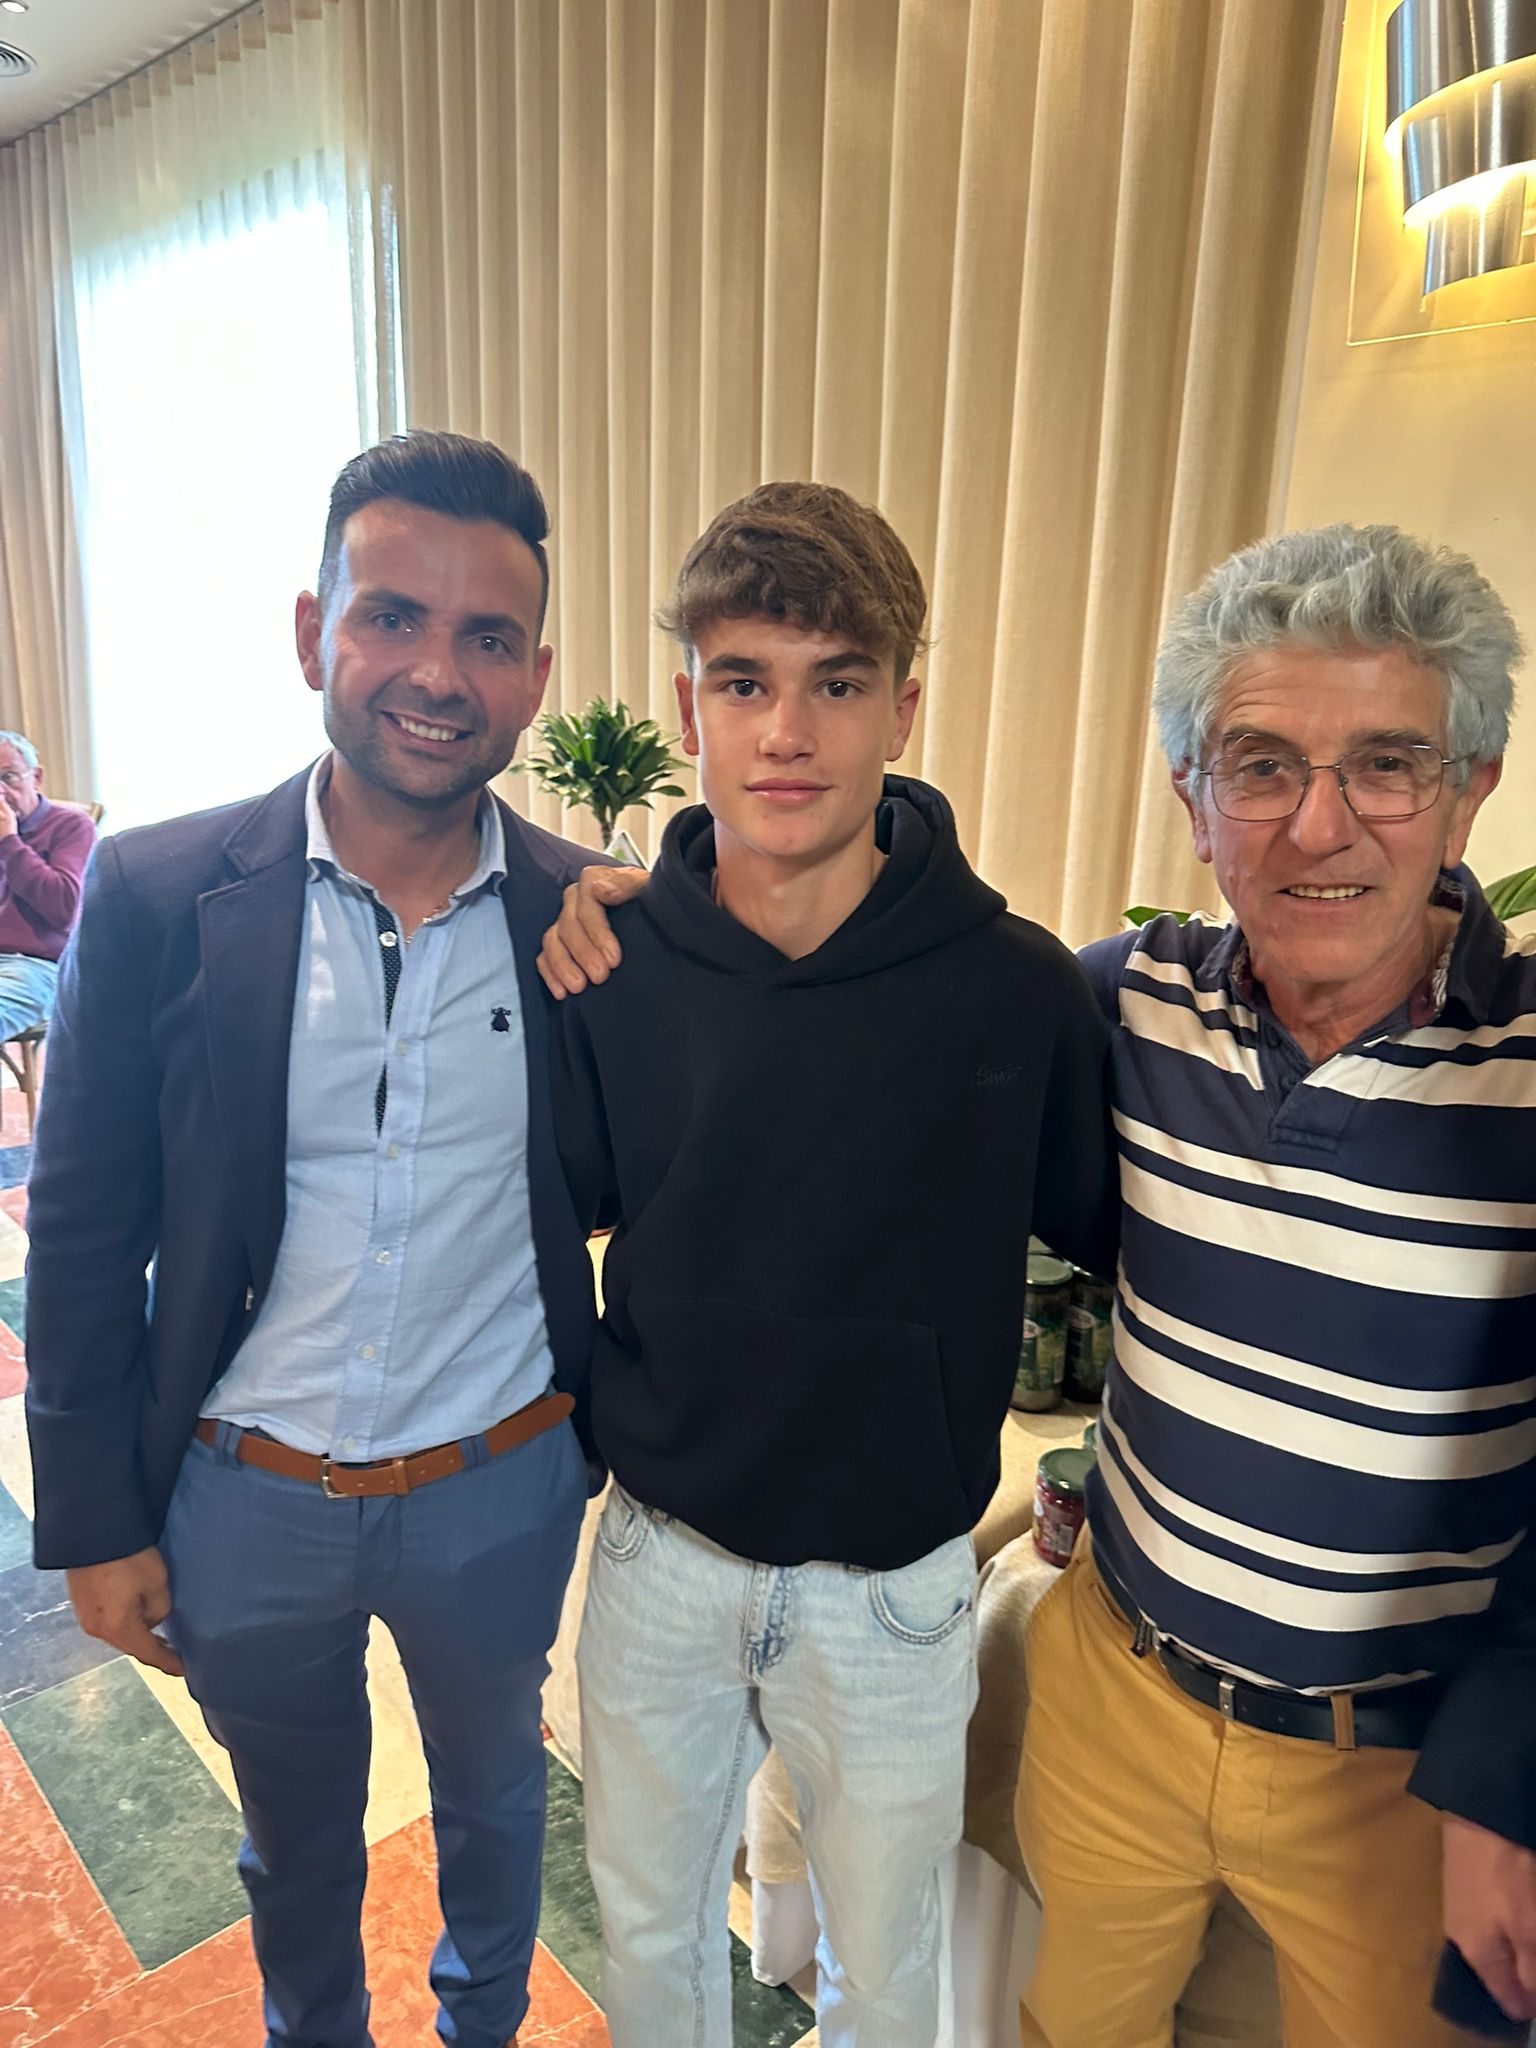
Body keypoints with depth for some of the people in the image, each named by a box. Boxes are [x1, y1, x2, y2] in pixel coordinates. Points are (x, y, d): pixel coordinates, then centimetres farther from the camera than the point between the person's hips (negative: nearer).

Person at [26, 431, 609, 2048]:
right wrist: (96, 1520, -3)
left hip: (499, 1491, 1)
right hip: (244, 1501, 0)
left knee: (493, 1796, 28)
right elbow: (83, 1233, -7)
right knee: (296, 1839, 27)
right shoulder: (157, 895, -14)